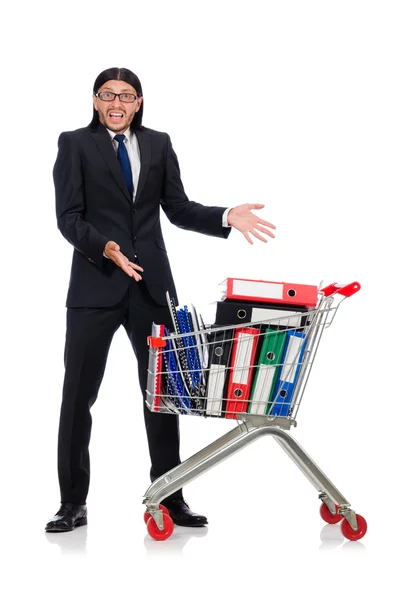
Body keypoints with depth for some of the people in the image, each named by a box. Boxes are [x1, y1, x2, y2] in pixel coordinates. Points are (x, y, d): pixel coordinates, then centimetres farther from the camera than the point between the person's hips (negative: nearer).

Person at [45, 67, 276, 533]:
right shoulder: (75, 144, 1)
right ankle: (73, 503, 12)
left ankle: (170, 498, 18)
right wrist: (106, 247, -23)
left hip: (151, 285, 3)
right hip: (96, 285, -3)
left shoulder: (158, 144, 11)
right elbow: (68, 217, -6)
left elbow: (178, 209, 9)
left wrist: (227, 216, -7)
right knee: (78, 394, 1)